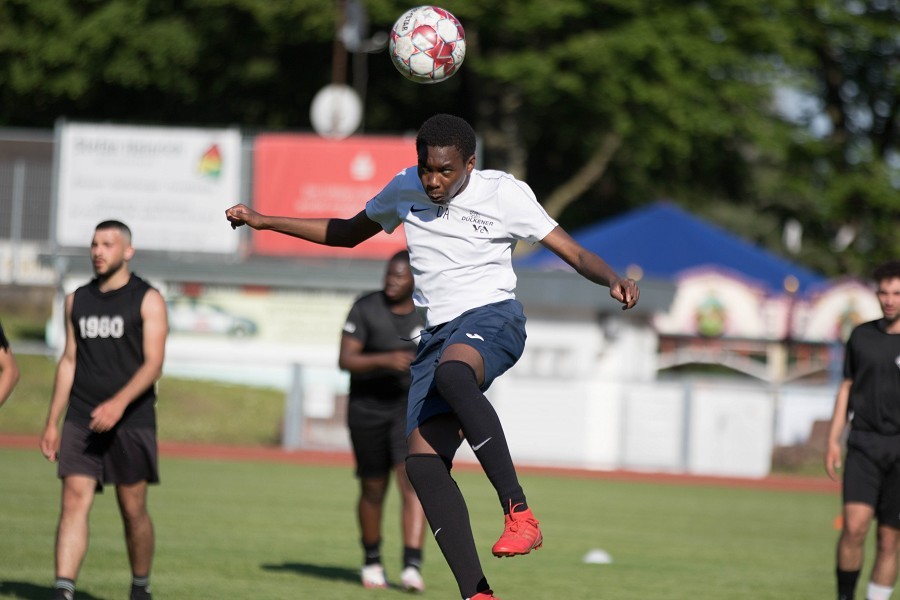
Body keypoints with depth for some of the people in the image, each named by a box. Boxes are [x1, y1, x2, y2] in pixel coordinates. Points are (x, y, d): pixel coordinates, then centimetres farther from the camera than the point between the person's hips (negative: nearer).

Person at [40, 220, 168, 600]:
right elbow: (69, 362, 16)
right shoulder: (77, 300, 11)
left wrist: (119, 403, -27)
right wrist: (51, 423, 12)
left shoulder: (147, 300, -3)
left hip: (131, 423, -3)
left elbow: (153, 364, -12)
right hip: (81, 422, 3)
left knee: (133, 511, 5)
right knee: (73, 502, -11)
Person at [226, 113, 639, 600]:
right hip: (437, 335, 5)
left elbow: (575, 254, -3)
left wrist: (614, 280, -25)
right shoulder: (405, 190, 13)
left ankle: (519, 514, -42)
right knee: (422, 462, -15)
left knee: (451, 373, -41)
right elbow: (349, 233, 30)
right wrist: (263, 221, 28)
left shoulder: (504, 193, -2)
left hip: (491, 318, -5)